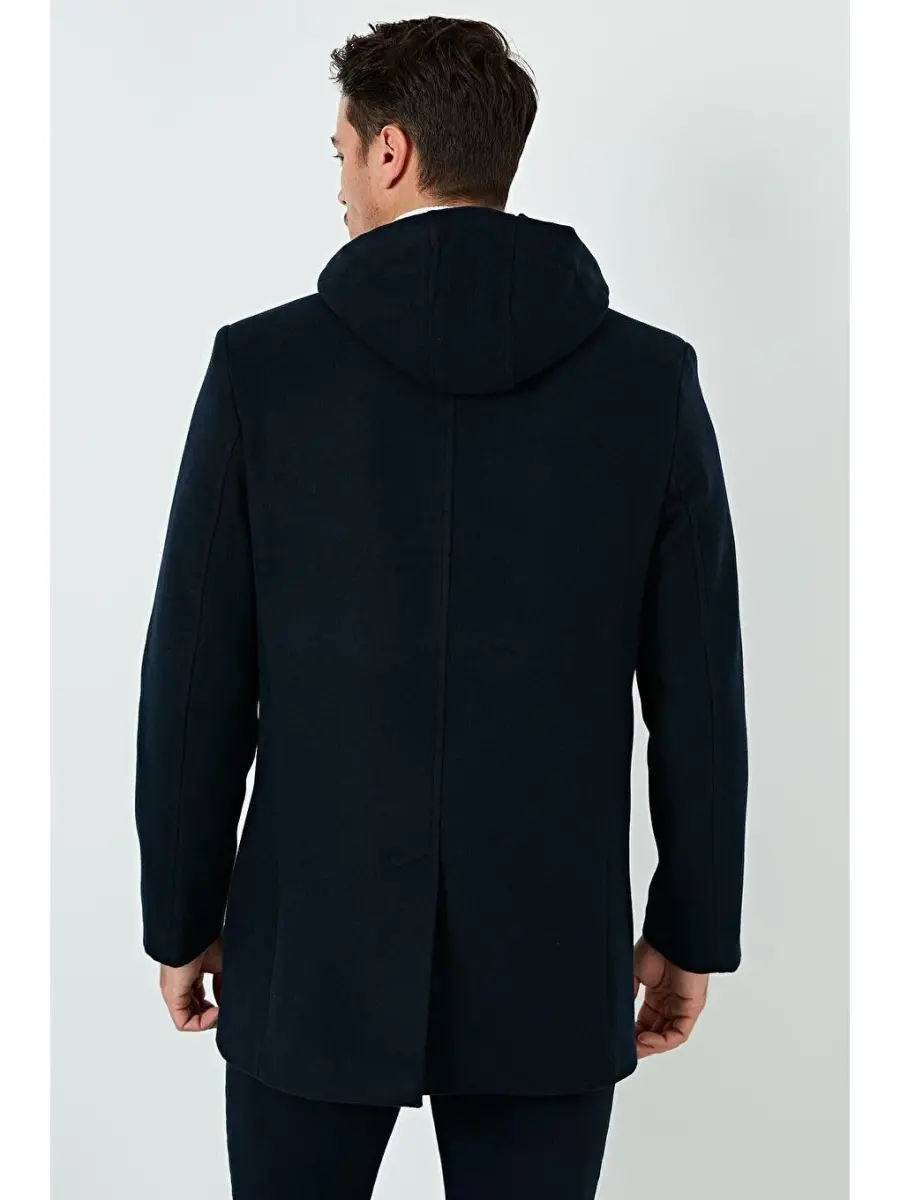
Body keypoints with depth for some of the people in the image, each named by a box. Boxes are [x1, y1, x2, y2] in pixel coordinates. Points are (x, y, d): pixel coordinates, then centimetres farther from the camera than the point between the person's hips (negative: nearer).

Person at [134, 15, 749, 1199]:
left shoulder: (263, 363, -10)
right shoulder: (654, 379, -6)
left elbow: (195, 684, -7)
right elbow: (700, 697, -3)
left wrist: (182, 921, 7)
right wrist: (691, 931, 9)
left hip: (311, 953, 0)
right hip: (548, 967, 1)